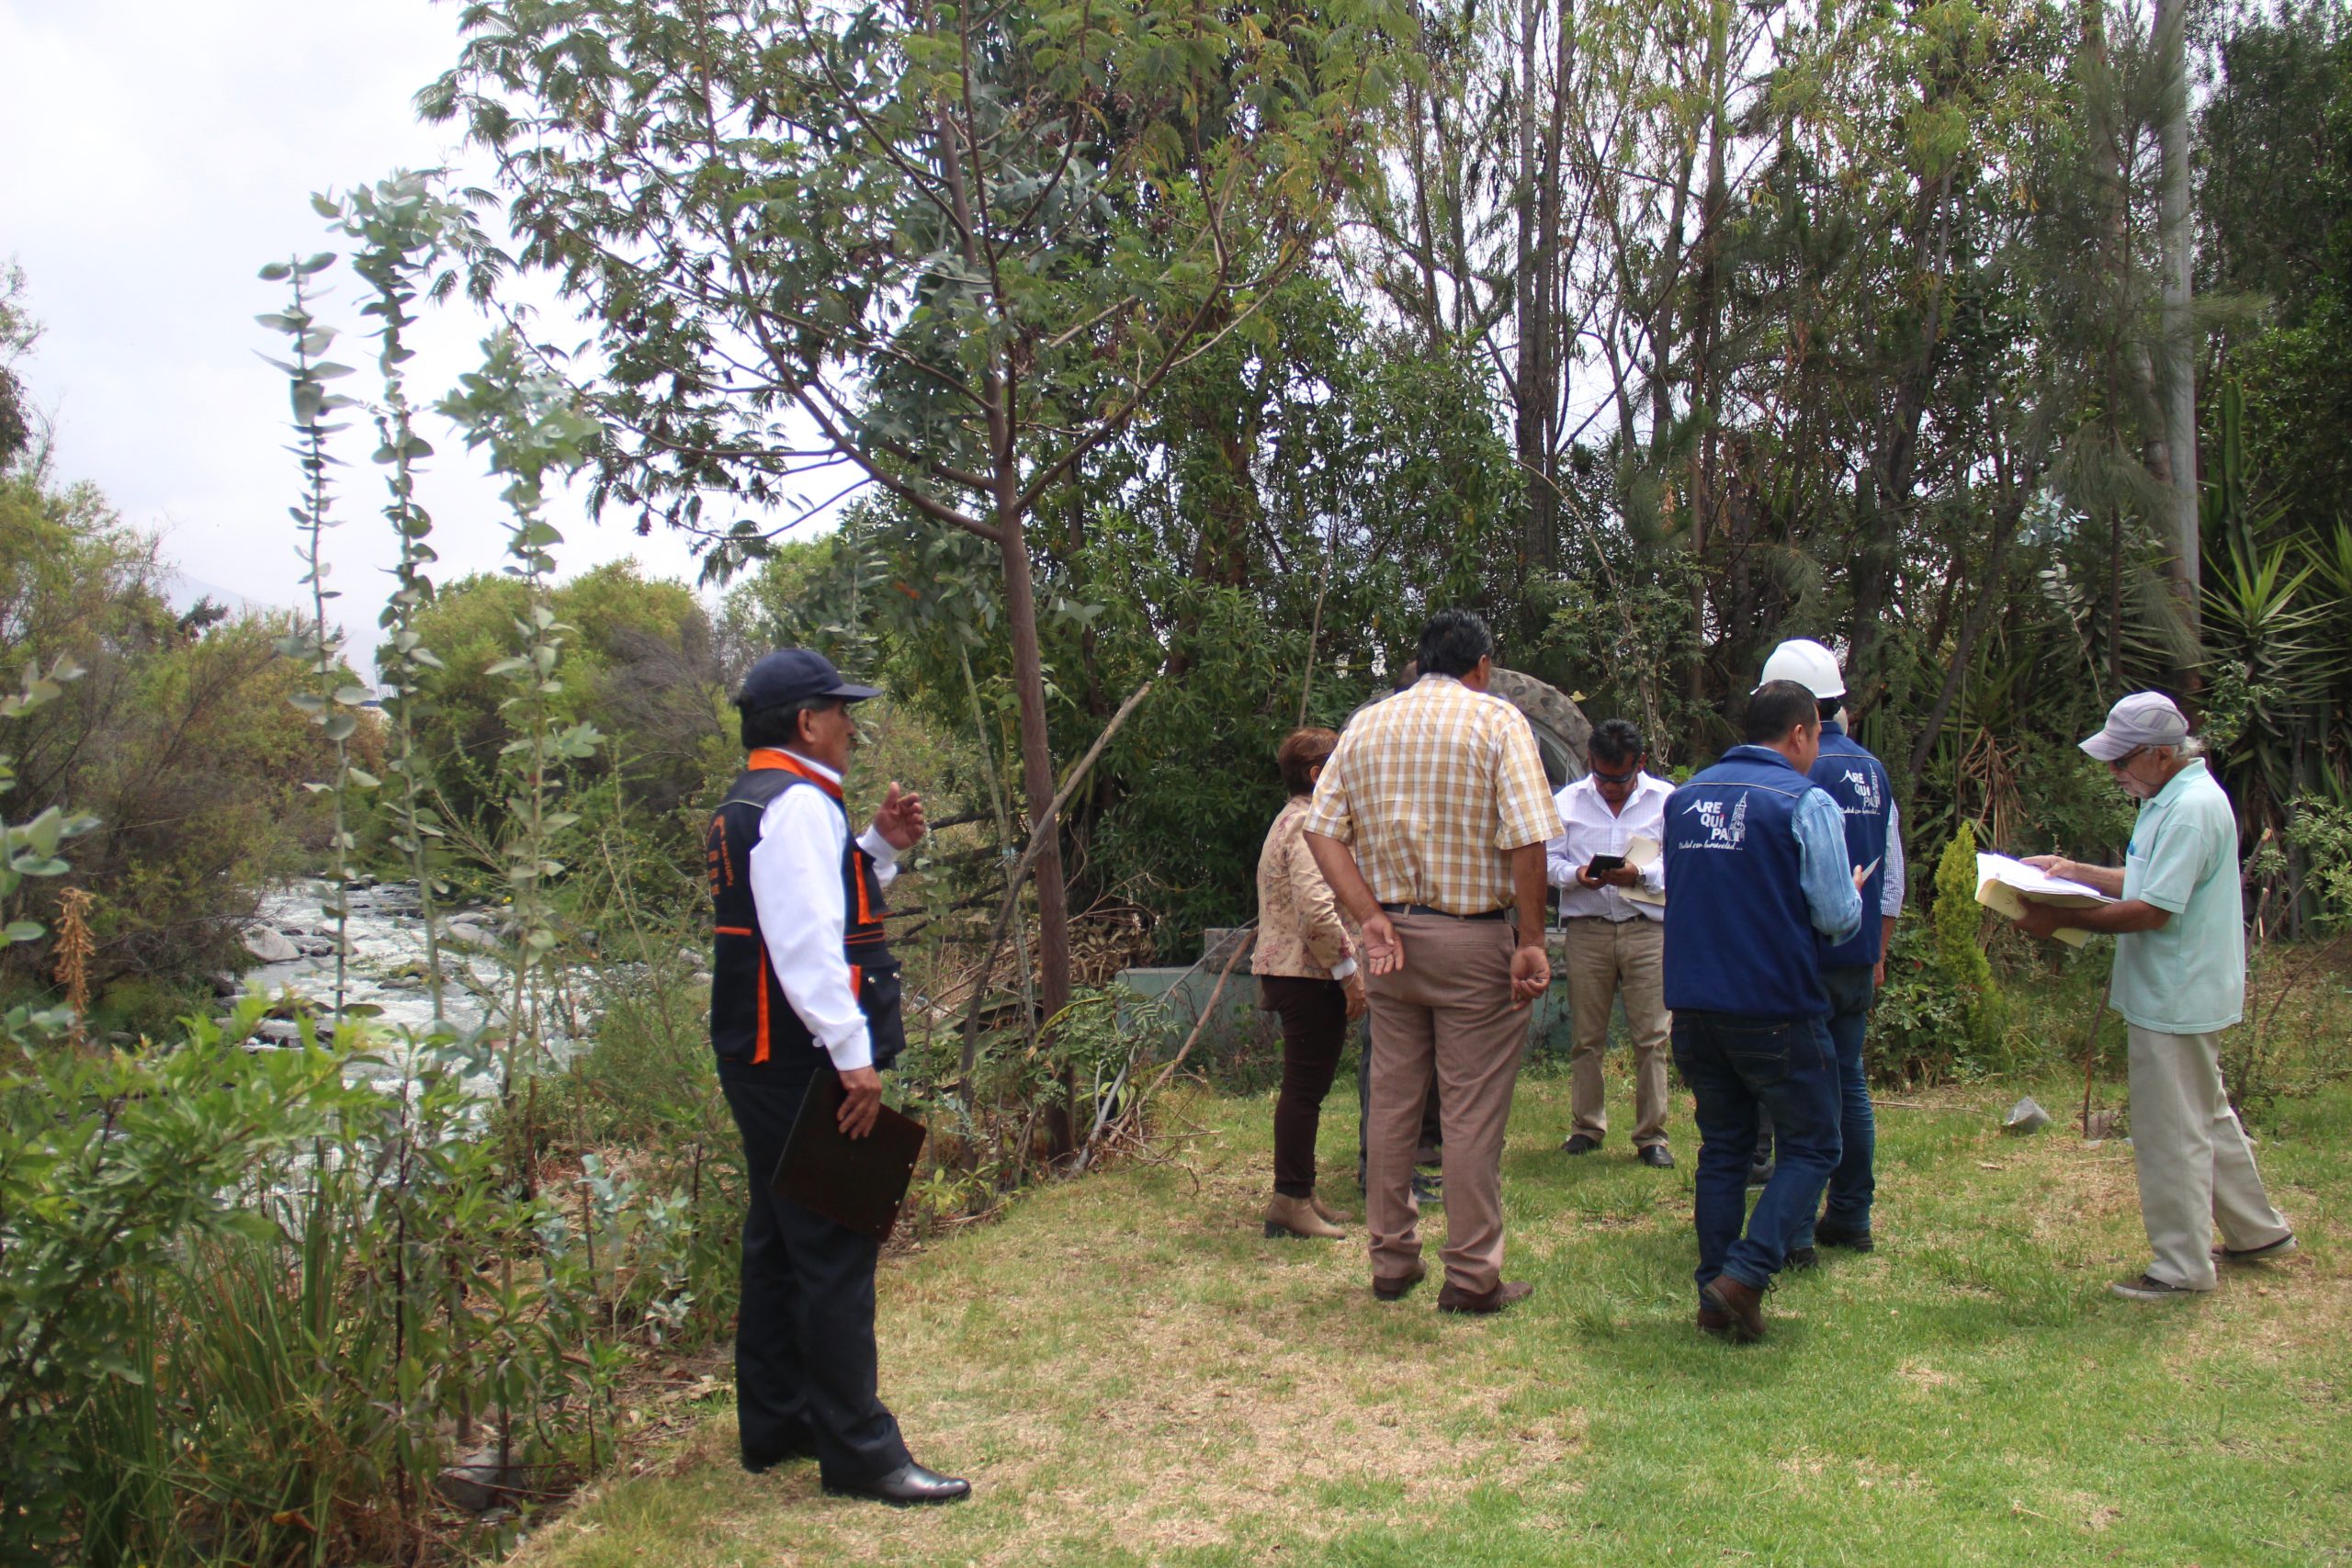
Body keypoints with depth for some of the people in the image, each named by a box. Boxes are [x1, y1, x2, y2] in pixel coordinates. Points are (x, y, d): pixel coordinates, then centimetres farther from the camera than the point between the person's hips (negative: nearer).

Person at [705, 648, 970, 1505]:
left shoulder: (751, 804, 17)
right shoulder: (799, 804, -16)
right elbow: (805, 941, -25)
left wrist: (880, 848, 10)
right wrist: (853, 1055, -25)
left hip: (764, 1063, 11)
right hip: (803, 1068, -11)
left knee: (781, 1242, 17)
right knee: (834, 1252, -5)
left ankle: (773, 1426, 28)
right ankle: (858, 1451, 2)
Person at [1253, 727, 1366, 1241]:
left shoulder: (1293, 819, 19)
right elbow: (1317, 910, -26)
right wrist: (1349, 971, -20)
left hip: (1289, 971, 11)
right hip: (1310, 976, -11)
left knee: (1304, 1087, 15)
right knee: (1306, 1088, -5)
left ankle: (1297, 1194, 23)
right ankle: (1291, 1201, 1)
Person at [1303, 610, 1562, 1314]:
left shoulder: (1366, 725, 8)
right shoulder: (1498, 721, -5)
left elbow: (1322, 828, 1)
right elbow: (1527, 840, -15)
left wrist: (1370, 917, -4)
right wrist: (1532, 941, -10)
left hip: (1392, 937, 5)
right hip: (1473, 939, -4)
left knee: (1391, 1102, 13)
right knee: (1473, 1111, 3)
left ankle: (1392, 1261, 23)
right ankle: (1471, 1276, 10)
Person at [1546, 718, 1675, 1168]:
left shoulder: (1666, 799, 5)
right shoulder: (1567, 801, 11)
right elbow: (1548, 857, 7)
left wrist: (1640, 875, -18)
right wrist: (1576, 875, -13)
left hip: (1648, 927, -1)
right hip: (1586, 928, 1)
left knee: (1651, 1037, -2)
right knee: (1586, 1035, 6)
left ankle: (1651, 1135, 6)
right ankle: (1586, 1127, 18)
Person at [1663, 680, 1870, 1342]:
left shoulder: (1684, 798, 9)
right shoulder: (1807, 802, -9)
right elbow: (1837, 917, -10)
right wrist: (1853, 890, 12)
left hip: (1693, 1006, 6)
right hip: (1776, 1009, -5)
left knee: (1722, 1147, 16)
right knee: (1811, 1147, 8)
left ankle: (1714, 1298, 17)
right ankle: (1744, 1275, -6)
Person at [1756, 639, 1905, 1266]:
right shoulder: (1874, 771, 9)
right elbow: (1892, 876, 15)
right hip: (1858, 958, 7)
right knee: (1850, 1082, 15)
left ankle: (1795, 1234, 0)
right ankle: (1851, 1218, 22)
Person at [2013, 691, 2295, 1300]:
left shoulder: (2192, 808, -23)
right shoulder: (2173, 799, 10)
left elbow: (2153, 910, -26)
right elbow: (2148, 882, 16)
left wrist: (2061, 919, -22)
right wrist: (2076, 871, 7)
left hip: (2176, 999, -11)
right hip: (2180, 993, 11)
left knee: (2172, 1134, 0)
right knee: (2207, 1117, 23)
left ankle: (2183, 1267, 10)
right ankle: (2258, 1232, 37)